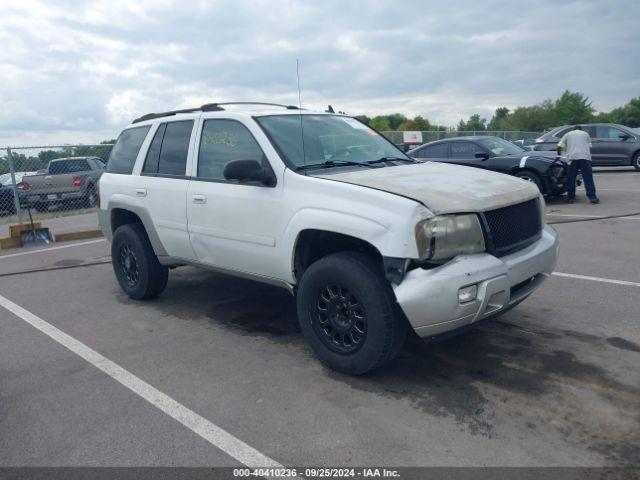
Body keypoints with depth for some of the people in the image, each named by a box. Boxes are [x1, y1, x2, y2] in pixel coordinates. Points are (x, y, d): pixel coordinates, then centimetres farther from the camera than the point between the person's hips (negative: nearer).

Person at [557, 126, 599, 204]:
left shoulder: (568, 134, 22)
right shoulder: (585, 134, 24)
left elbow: (559, 147, 13)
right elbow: (589, 147, 22)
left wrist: (560, 156, 27)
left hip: (572, 158, 0)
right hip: (585, 157, 0)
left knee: (571, 179, 7)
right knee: (588, 179, 0)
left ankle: (570, 198, 9)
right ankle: (592, 197, -4)